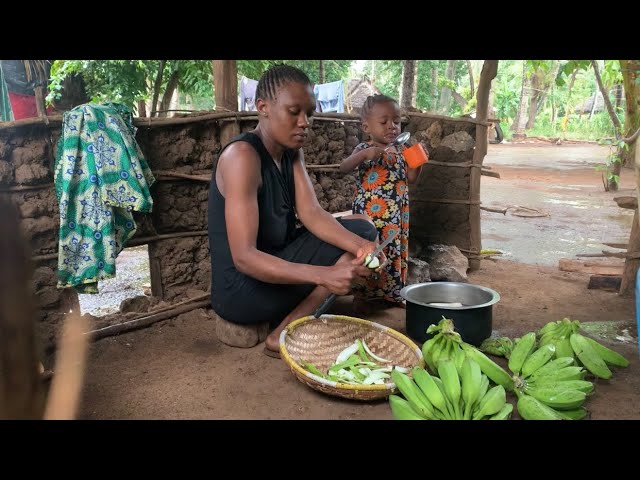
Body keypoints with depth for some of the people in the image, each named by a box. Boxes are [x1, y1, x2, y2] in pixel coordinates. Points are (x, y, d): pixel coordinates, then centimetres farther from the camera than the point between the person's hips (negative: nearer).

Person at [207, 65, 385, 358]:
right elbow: (244, 257, -30)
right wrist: (325, 275, -39)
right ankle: (284, 335, -12)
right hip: (241, 288, -9)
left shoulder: (292, 152, 5)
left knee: (361, 229, 5)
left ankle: (288, 322, -4)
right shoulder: (242, 155, -23)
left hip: (275, 264, 9)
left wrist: (360, 245, -25)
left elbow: (311, 214, -6)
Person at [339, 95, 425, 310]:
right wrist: (364, 154, -33)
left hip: (397, 212, 6)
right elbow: (343, 168, -20)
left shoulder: (401, 150, 10)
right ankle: (363, 296, 12)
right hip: (370, 211, -5)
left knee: (395, 249, 11)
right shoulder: (365, 149, -6)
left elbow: (411, 178, 11)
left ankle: (391, 293, 26)